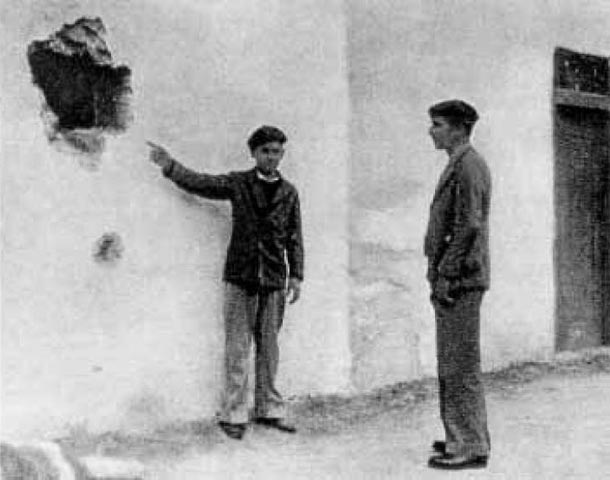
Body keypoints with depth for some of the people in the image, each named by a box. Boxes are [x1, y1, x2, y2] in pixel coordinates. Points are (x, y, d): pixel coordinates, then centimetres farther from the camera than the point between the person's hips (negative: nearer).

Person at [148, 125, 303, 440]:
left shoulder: (289, 192, 9)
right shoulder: (238, 184, 4)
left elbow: (294, 237, 10)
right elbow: (199, 183, -2)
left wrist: (296, 275, 5)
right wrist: (170, 166, -14)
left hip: (274, 279, 2)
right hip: (240, 276, -2)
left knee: (268, 346, 8)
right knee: (238, 347, -1)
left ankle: (269, 410, 19)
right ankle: (233, 415, 6)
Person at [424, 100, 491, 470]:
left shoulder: (469, 167, -12)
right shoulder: (458, 166, 19)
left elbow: (469, 227, -20)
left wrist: (446, 276, -19)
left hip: (460, 281, -10)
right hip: (452, 279, 10)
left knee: (462, 366, -6)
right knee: (452, 365, 15)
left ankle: (471, 447, 0)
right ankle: (461, 438, 24)